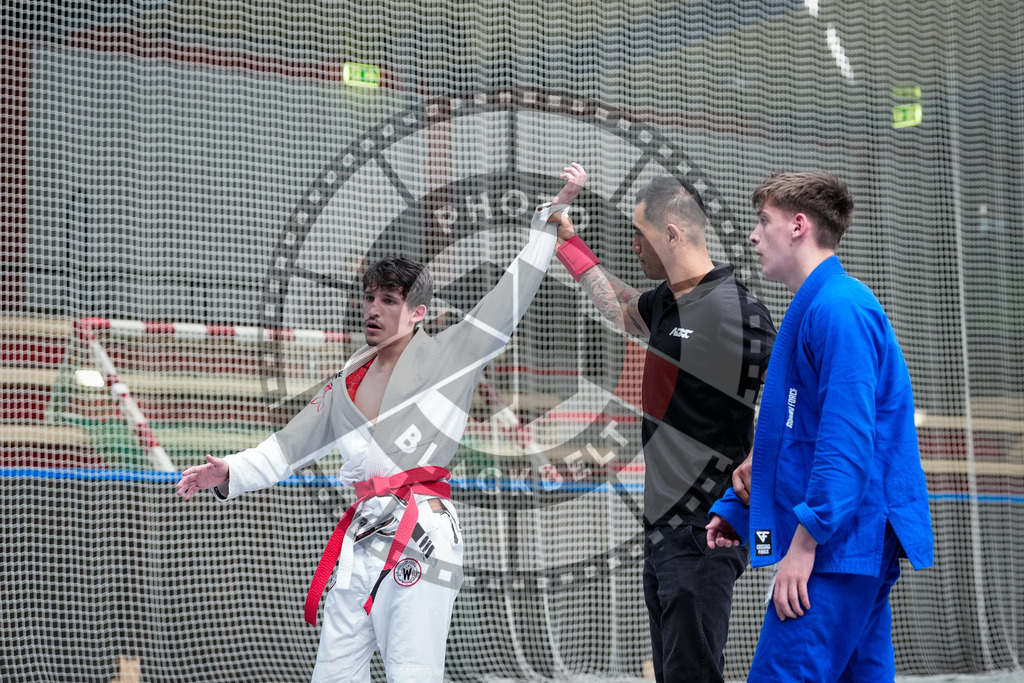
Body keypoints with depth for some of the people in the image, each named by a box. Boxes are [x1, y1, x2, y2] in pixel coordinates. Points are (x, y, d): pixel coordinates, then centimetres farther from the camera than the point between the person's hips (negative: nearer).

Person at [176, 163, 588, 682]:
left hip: (421, 539, -7)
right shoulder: (347, 385, 20)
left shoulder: (445, 356, 4)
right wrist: (229, 473, 7)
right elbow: (289, 448, 22)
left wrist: (554, 211, -2)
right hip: (360, 540, 7)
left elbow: (514, 292, 1)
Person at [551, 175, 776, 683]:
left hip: (701, 540, -9)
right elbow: (621, 312, 35)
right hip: (661, 533, 9)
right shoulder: (666, 303, 11)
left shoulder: (739, 314, -15)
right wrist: (570, 245, 36)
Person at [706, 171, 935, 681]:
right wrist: (734, 510, 21)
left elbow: (846, 439, -22)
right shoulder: (811, 308, 20)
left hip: (838, 546, -11)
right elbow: (794, 436, 27)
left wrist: (804, 542, -23)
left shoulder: (838, 308, -13)